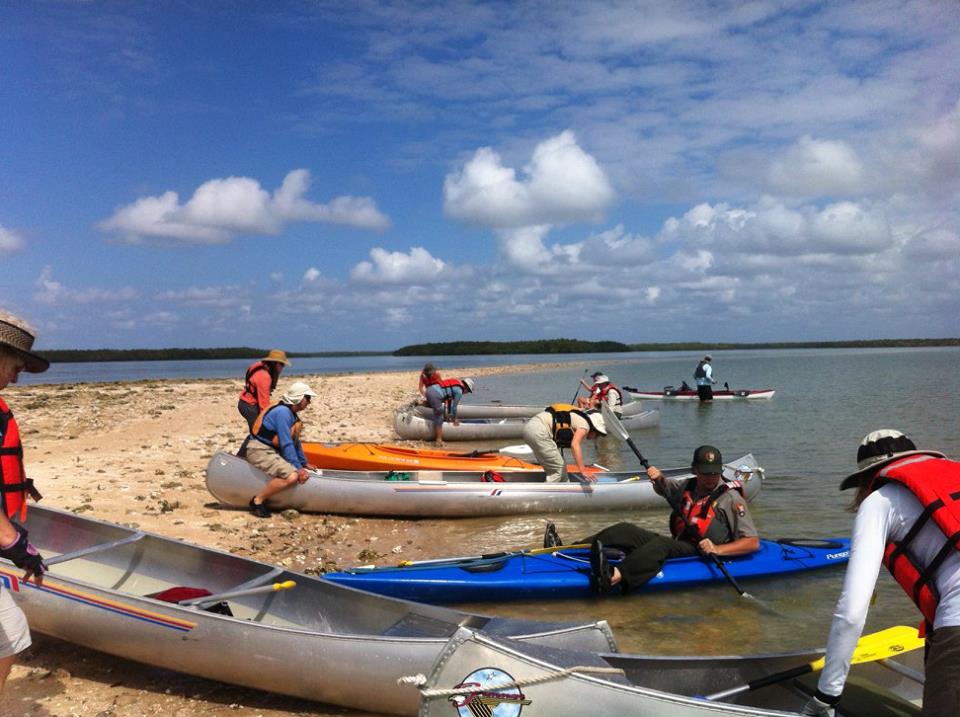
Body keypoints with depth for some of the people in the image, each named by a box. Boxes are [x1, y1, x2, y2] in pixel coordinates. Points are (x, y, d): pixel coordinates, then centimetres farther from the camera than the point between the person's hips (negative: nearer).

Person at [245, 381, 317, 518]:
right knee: (292, 476, -29)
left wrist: (304, 464, 22)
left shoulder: (291, 414, 14)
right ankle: (257, 501, -15)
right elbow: (286, 444, -22)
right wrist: (298, 468, -20)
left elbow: (295, 442, 21)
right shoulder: (282, 412, -18)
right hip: (260, 451, -11)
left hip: (271, 451, 11)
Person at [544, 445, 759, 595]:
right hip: (677, 546, 7)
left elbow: (753, 543, -12)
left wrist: (717, 549, -26)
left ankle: (613, 577, -61)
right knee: (625, 531, -6)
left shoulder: (731, 498, -7)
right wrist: (659, 478, 9)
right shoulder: (688, 487, 11)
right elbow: (665, 488, 34)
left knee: (661, 544, -36)